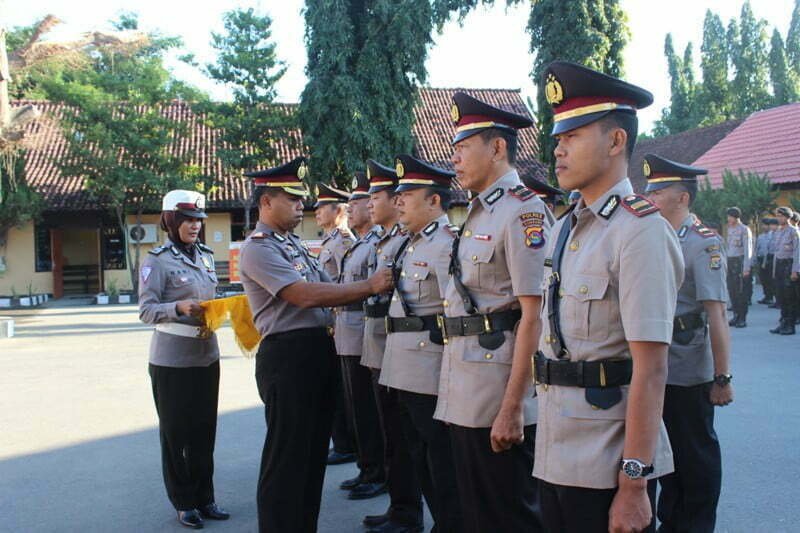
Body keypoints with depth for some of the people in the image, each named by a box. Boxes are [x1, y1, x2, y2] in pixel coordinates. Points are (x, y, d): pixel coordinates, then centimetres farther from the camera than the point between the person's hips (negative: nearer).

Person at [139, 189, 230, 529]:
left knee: (204, 430, 12)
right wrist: (179, 307, -28)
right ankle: (183, 503, 19)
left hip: (207, 355, 6)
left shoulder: (205, 256, 9)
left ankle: (204, 498, 25)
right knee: (175, 432, 6)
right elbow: (146, 311, -13)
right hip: (172, 359, -6)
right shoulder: (157, 260, -9)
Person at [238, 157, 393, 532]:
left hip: (319, 351, 9)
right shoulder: (258, 248, -12)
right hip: (288, 356, -9)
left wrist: (370, 290, 0)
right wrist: (370, 286, -17)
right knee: (287, 456, -1)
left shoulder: (294, 244, 16)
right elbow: (306, 295, -21)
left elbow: (325, 289, 16)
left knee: (314, 449, 17)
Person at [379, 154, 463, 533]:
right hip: (405, 369, 10)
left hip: (430, 367, -10)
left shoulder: (448, 242, -14)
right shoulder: (411, 243, 15)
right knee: (419, 452, 18)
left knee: (441, 456, 1)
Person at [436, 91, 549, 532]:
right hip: (463, 396, 9)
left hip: (498, 395, -9)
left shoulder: (522, 211, -13)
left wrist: (512, 408, -21)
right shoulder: (477, 214, 15)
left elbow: (533, 316, -19)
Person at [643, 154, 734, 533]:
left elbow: (716, 315, -17)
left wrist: (722, 378, -18)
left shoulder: (703, 243, -13)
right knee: (665, 448, 18)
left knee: (696, 454, 8)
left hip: (689, 373, -7)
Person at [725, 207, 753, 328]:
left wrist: (746, 268, -14)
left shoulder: (744, 230, -6)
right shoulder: (729, 229, 15)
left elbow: (748, 250, -9)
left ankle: (742, 318, 2)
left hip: (740, 261, -6)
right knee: (731, 290, 7)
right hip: (730, 261, 7)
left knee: (741, 291, -3)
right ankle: (736, 316, 16)